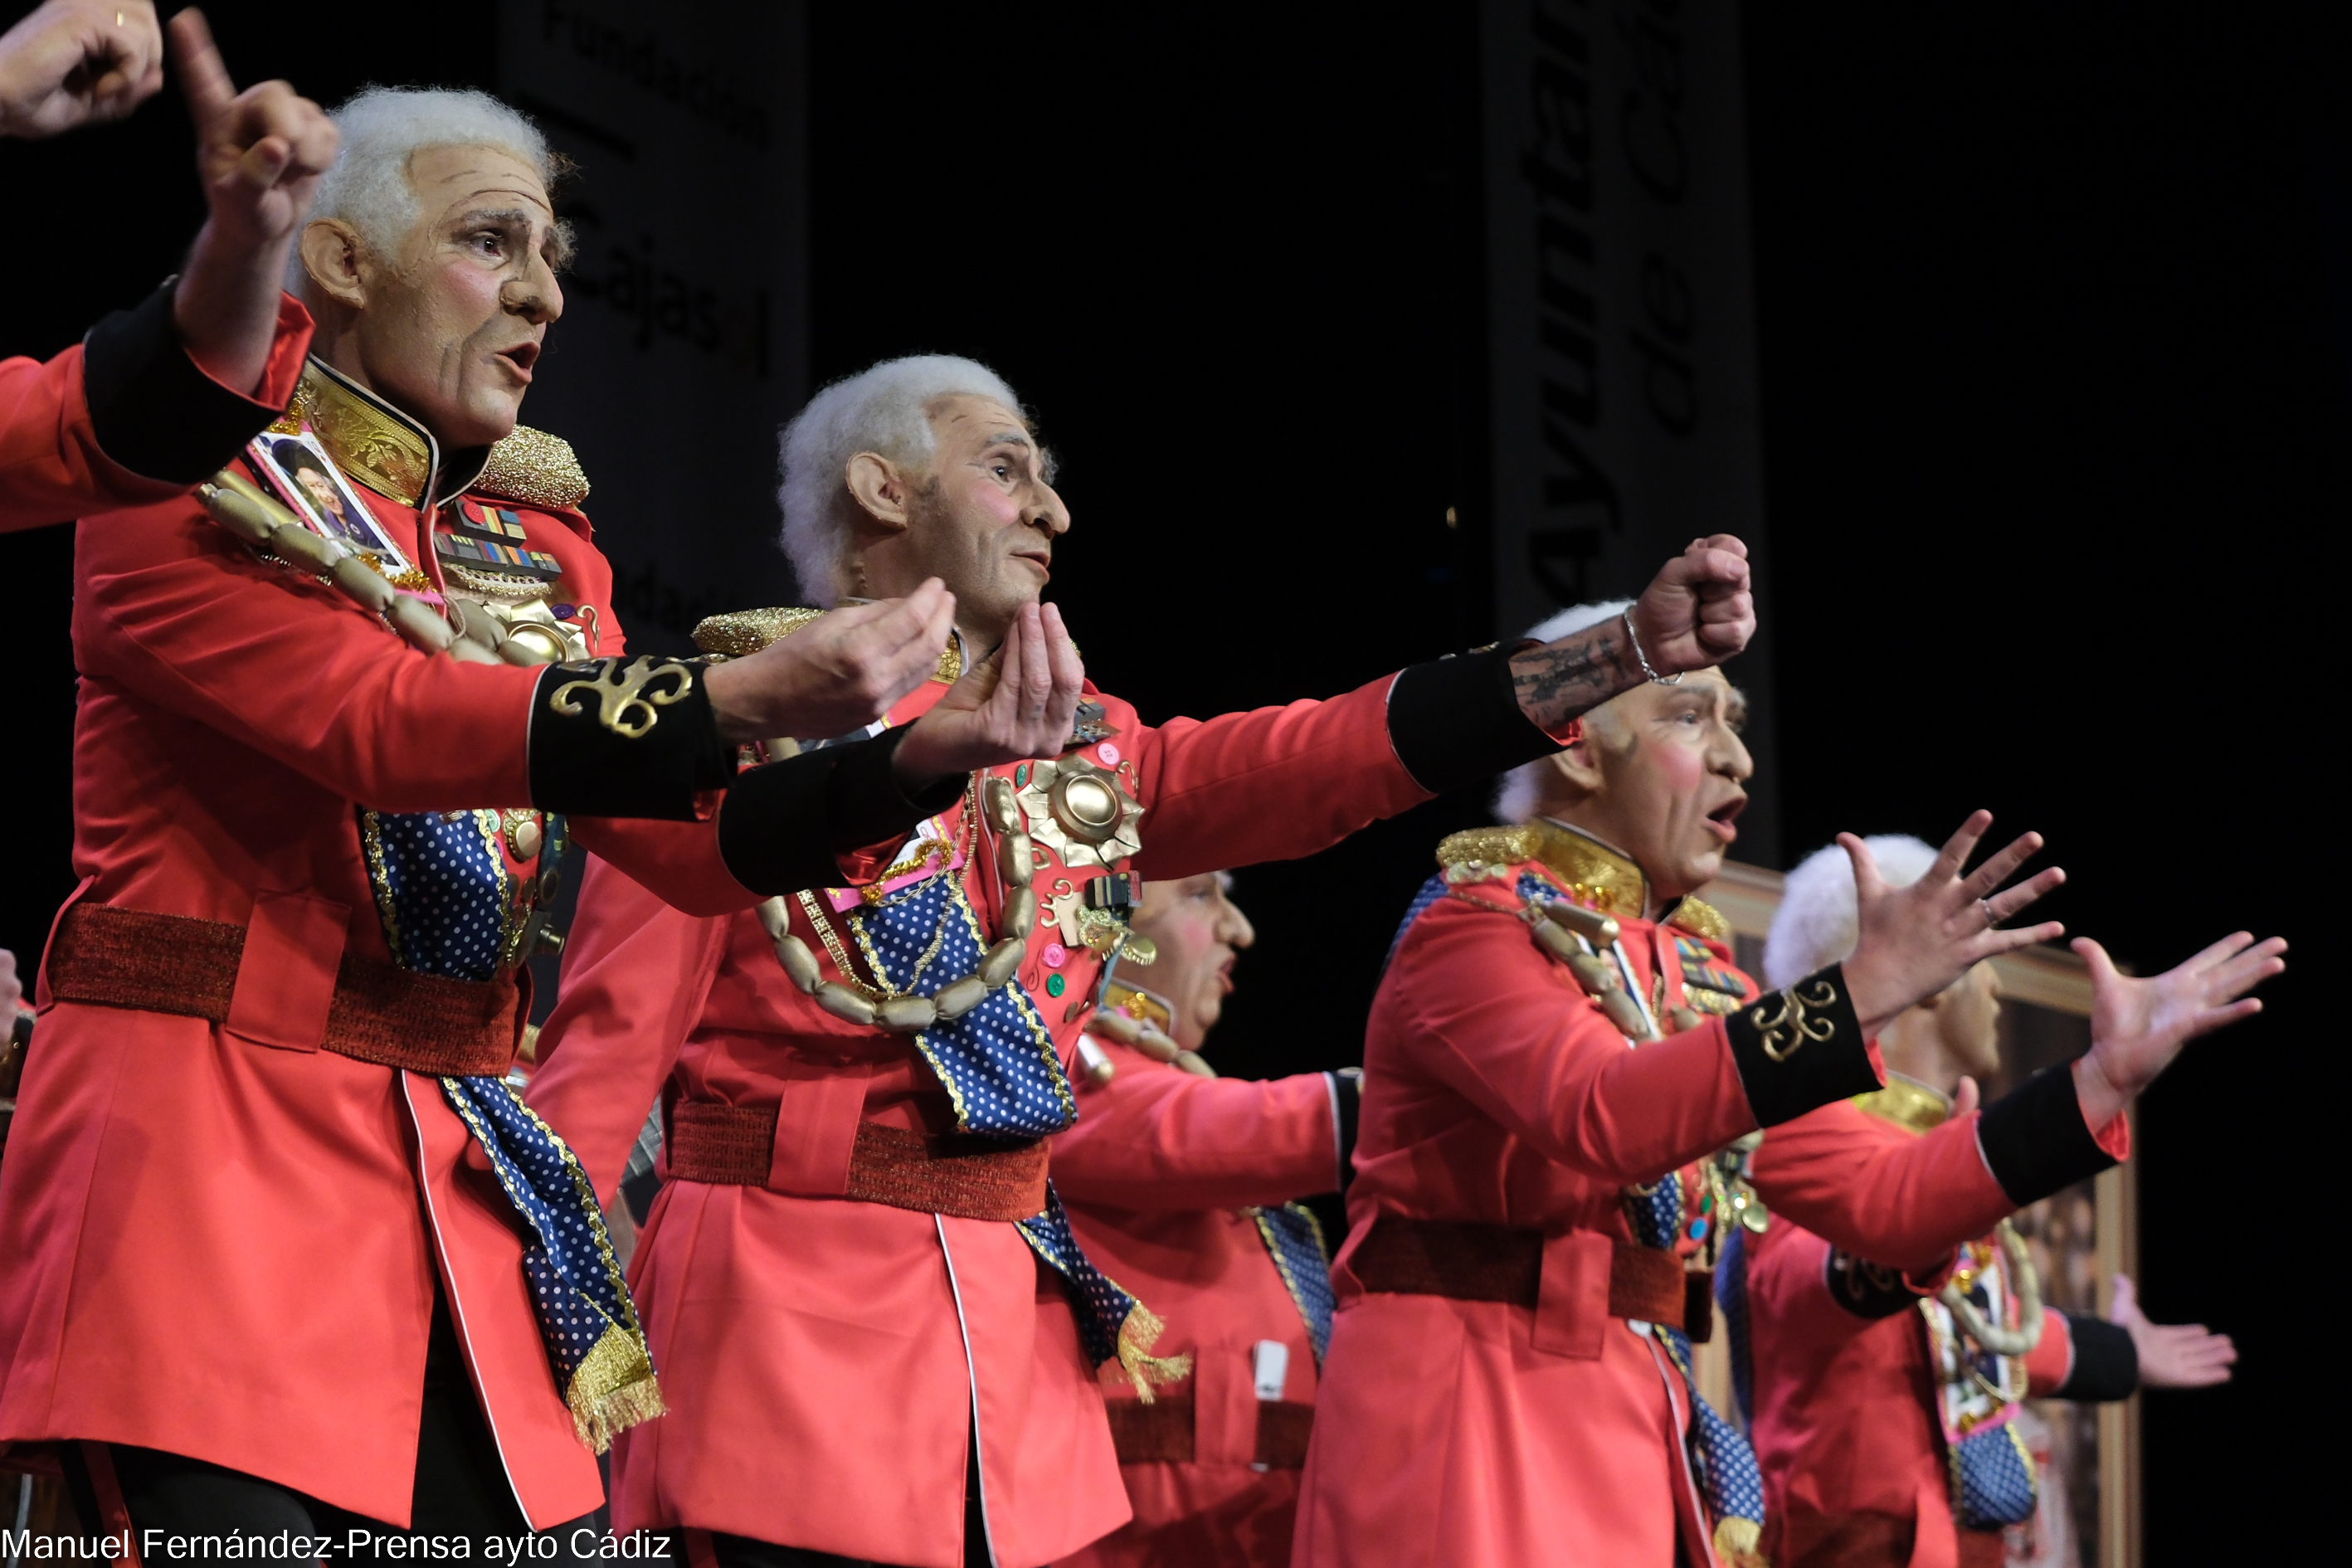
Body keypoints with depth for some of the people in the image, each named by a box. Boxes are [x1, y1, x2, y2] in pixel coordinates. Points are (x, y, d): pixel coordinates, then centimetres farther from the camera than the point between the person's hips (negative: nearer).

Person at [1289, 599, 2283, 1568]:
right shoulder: (1472, 929, -7)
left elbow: (1874, 1198, 8)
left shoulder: (1693, 976, 15)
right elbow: (1598, 1113, -27)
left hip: (1642, 1452, 8)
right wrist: (1855, 998, -35)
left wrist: (2102, 1080, -2)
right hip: (1466, 1429, -7)